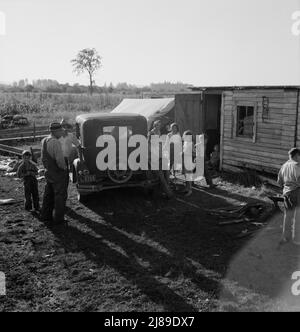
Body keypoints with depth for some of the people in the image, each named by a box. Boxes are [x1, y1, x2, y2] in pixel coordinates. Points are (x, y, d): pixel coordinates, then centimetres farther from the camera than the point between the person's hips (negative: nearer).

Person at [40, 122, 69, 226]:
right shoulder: (55, 142, -22)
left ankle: (46, 216, 29)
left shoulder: (44, 141, 6)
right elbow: (60, 159, -27)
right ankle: (58, 219, 9)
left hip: (48, 172, 9)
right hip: (58, 173, -9)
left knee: (49, 195, 19)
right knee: (60, 196, 3)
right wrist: (64, 167, -10)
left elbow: (44, 158, 12)